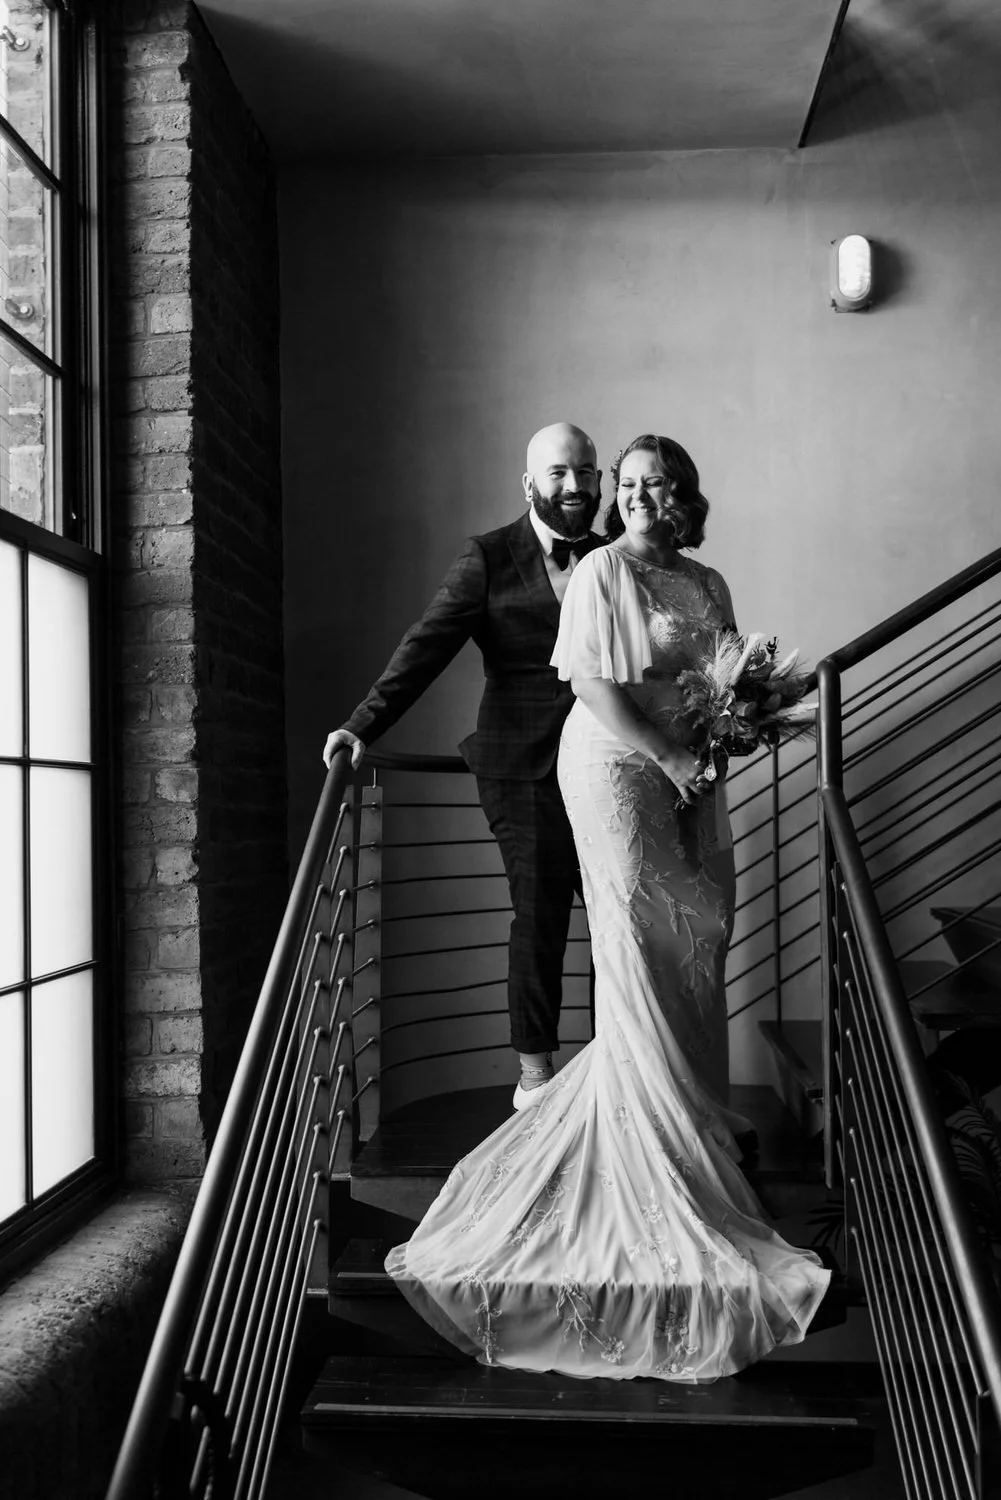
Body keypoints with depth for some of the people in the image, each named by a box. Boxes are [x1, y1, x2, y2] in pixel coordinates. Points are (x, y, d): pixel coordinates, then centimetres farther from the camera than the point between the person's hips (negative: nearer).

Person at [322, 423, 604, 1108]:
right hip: (524, 769, -3)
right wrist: (364, 725, -18)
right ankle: (535, 1072, 17)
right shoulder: (488, 558, 0)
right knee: (539, 915, 2)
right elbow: (428, 645, -8)